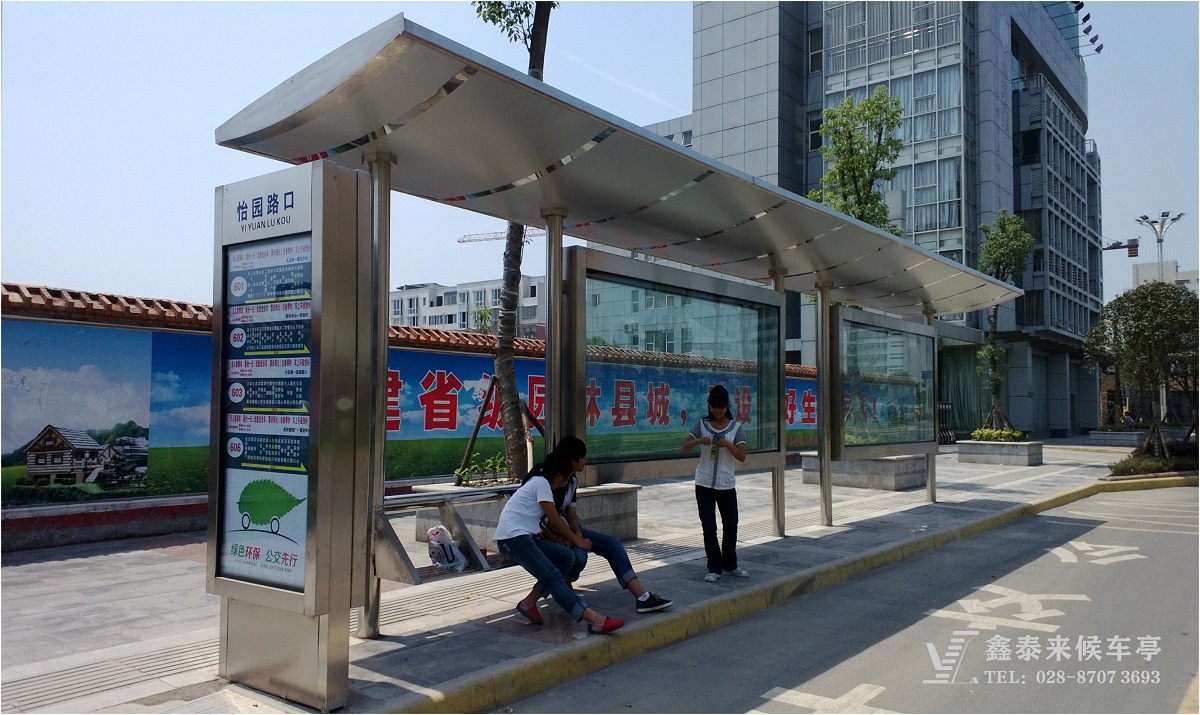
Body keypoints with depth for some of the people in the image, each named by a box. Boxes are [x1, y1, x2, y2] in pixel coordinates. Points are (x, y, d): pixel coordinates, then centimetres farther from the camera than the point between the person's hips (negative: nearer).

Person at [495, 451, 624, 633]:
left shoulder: (538, 483, 23)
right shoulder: (541, 483, -7)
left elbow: (550, 524, 21)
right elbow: (555, 520, -6)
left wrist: (572, 538, 10)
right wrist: (577, 540, 5)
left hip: (525, 536, 10)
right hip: (512, 537, -10)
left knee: (567, 557, -3)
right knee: (553, 577, -21)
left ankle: (529, 603, 0)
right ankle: (595, 620, -32)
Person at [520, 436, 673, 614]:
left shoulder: (572, 481, 6)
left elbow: (571, 513, 5)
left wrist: (577, 532, -14)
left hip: (566, 531, 10)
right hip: (546, 535, -9)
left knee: (611, 544, -3)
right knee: (578, 557, -36)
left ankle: (642, 597, -10)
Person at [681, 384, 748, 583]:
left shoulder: (736, 428, 0)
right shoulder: (702, 425, 2)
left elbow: (742, 456, -5)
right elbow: (685, 448, 0)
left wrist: (728, 444, -23)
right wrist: (698, 441, -20)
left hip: (727, 485, 0)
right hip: (704, 484, 0)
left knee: (731, 525, 9)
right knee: (709, 527, 2)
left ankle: (730, 565, 27)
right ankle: (714, 568, 12)